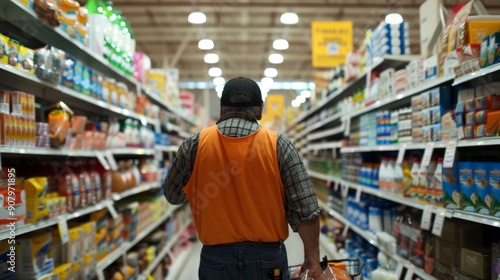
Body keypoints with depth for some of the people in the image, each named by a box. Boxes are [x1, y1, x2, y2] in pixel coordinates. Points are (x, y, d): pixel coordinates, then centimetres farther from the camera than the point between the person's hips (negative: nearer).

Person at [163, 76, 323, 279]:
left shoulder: (196, 144, -5)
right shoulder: (278, 145, -8)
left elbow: (172, 195, 9)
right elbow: (306, 210, -11)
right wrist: (312, 259, -1)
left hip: (216, 258, 1)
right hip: (267, 258, 0)